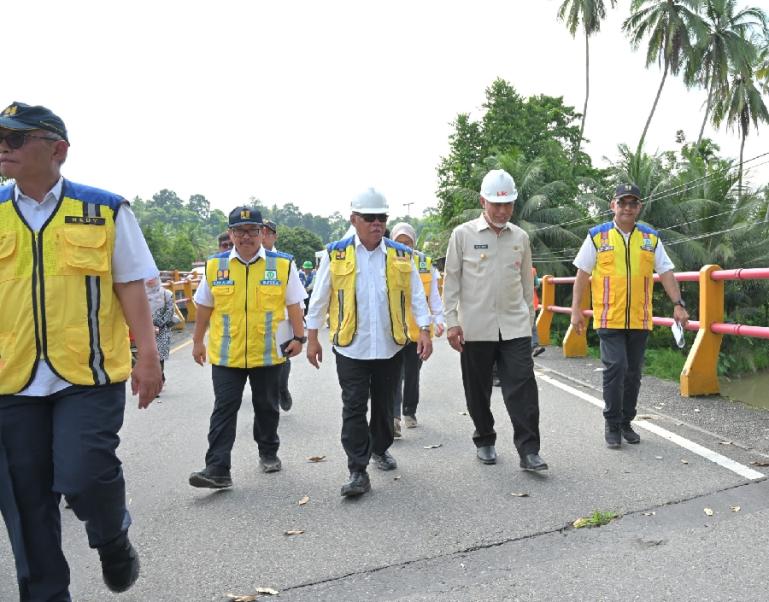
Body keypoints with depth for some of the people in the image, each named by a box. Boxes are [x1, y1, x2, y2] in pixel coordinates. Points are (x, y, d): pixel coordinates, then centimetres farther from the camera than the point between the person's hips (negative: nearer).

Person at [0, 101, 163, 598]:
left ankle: (114, 540, 22)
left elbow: (131, 286, 1)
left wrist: (147, 356, -5)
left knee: (84, 477, -12)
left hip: (90, 374, -3)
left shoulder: (105, 210, 0)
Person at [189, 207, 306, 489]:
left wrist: (299, 337, 0)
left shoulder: (283, 264, -3)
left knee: (266, 407, 14)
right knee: (224, 410, 0)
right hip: (225, 354, 0)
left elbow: (293, 305, 3)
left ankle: (268, 453, 33)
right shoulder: (214, 265, 1)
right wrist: (197, 341, 11)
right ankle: (217, 468, 4)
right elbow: (204, 307, 9)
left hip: (268, 353, 0)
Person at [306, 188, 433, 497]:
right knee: (354, 408, -2)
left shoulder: (401, 255, 4)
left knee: (384, 404, 16)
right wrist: (312, 338, 4)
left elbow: (416, 295, 5)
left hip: (390, 346, 2)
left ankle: (380, 449, 39)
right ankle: (357, 471, 5)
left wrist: (425, 330, -6)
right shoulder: (335, 253, 0)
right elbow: (319, 298, 4)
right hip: (350, 347, -2)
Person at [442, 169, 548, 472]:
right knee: (478, 390, 9)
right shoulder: (463, 234, -1)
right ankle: (484, 441, 27)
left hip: (515, 327, 2)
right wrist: (452, 322, -5)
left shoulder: (520, 237, 8)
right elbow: (451, 282, 0)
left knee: (522, 387, -6)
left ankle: (528, 450, 0)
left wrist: (529, 320, 16)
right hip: (476, 328, -2)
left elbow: (527, 283, 15)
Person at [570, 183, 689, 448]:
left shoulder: (651, 238, 9)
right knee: (616, 367, -11)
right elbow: (582, 274, 2)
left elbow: (665, 272, 8)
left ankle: (626, 422, 24)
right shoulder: (597, 236, 1)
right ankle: (612, 424, 5)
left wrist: (678, 304, -2)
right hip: (609, 318, -3)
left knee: (633, 373, 9)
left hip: (640, 319, 3)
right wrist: (576, 308, -3)